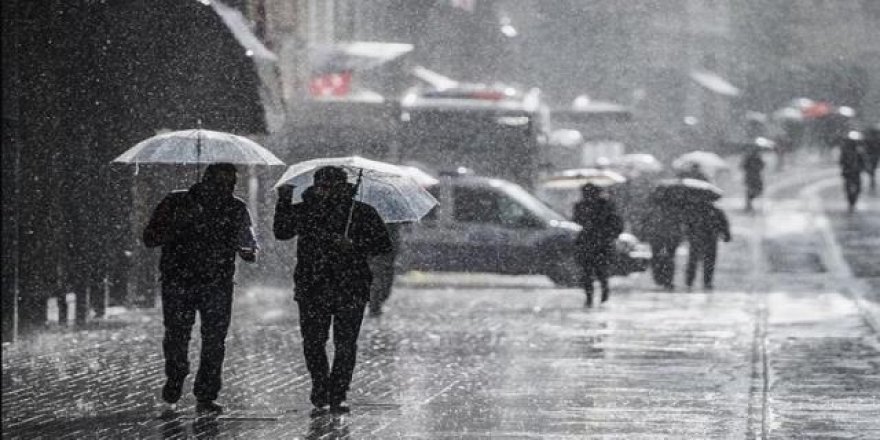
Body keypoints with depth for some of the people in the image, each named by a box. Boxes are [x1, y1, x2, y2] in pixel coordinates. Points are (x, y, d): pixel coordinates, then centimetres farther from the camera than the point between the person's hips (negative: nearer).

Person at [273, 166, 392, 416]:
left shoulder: (362, 213, 3)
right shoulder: (305, 211, 11)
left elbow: (383, 245, 2)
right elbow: (281, 233, 19)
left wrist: (354, 245, -13)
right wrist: (284, 202, 8)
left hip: (350, 290, -2)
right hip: (312, 290, 2)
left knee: (346, 345, -3)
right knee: (313, 344, -1)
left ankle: (338, 396, 7)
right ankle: (320, 399, 7)